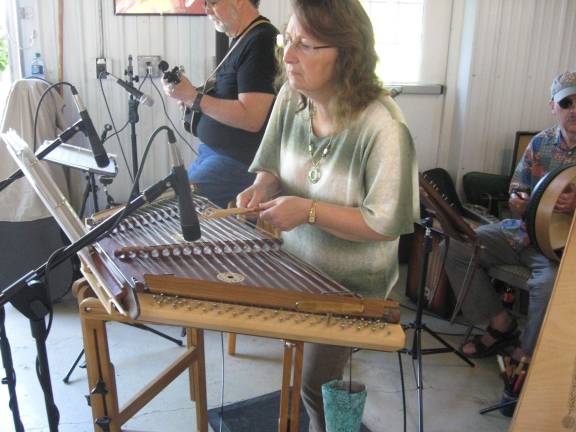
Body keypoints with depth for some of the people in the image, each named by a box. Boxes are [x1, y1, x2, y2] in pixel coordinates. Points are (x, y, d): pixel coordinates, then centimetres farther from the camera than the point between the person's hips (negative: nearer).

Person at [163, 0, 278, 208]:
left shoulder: (261, 41, -18)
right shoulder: (239, 40, 13)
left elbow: (251, 118, -24)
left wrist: (193, 97, -18)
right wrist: (189, 97, 6)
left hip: (237, 162, -10)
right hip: (212, 152, 10)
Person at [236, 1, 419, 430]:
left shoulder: (381, 126, -28)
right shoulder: (291, 97, -9)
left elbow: (387, 224, -24)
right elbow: (272, 168, 4)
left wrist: (308, 210, -30)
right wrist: (262, 188, -18)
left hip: (350, 282, -5)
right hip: (296, 263, 5)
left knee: (316, 384, 6)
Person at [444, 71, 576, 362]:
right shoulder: (540, 143, 7)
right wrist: (517, 202, -9)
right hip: (524, 230, 5)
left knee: (550, 282, -36)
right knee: (457, 247, -8)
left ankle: (527, 354, -7)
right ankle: (500, 324, 2)